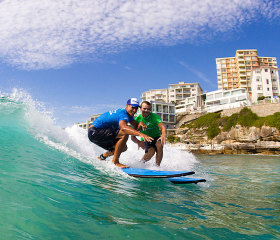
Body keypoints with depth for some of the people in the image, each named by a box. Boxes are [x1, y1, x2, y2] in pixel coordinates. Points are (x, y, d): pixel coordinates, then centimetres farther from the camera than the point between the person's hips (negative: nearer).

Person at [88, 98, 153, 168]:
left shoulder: (128, 114, 10)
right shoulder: (123, 114, -22)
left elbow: (136, 126, 8)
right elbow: (123, 127, -43)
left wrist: (140, 124, -16)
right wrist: (140, 134, -54)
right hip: (95, 132, -10)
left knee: (123, 147, 14)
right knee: (125, 134, -24)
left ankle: (102, 157, 28)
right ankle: (115, 161, -17)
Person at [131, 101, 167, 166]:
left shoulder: (155, 116, -13)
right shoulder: (137, 119, -10)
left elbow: (163, 127, -31)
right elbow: (133, 137, -11)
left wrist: (164, 134, -54)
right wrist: (138, 142, -34)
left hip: (156, 137, 1)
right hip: (146, 140, 0)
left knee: (159, 145, -32)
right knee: (151, 151, -29)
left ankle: (157, 166, -18)